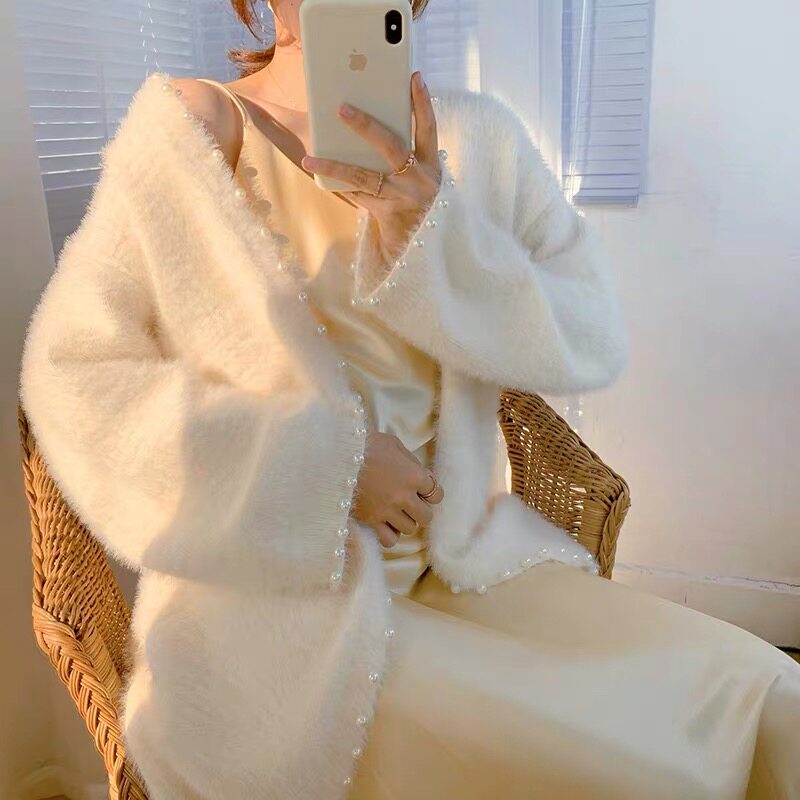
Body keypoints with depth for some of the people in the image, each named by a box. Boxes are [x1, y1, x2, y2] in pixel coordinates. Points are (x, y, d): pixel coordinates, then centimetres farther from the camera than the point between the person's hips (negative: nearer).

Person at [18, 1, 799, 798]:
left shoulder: (477, 135, 4)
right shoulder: (188, 126, -4)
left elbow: (598, 339, -2)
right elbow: (69, 372, -7)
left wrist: (436, 237, -20)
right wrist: (323, 455, -15)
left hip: (463, 550, 4)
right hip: (271, 583, -3)